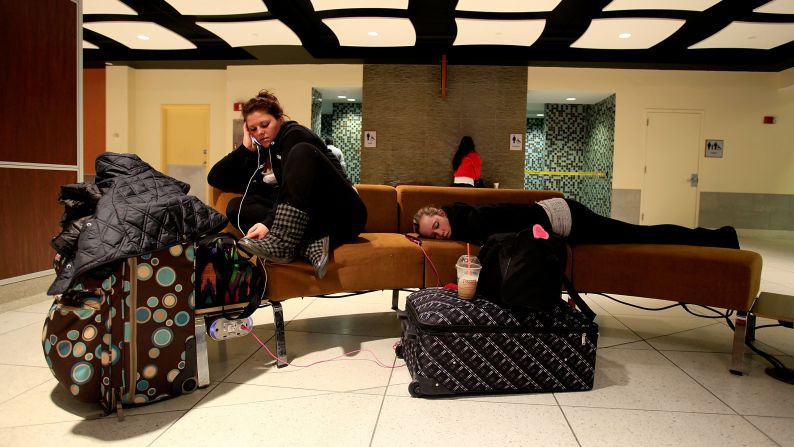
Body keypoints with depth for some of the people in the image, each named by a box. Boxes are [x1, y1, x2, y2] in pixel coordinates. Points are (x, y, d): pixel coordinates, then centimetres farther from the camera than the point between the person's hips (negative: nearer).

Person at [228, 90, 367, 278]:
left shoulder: (294, 135, -5)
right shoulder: (272, 145, 16)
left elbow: (289, 189, -20)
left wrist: (268, 223, -31)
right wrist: (246, 148, 5)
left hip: (343, 216, -7)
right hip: (306, 219, 7)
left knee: (302, 152, -27)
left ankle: (281, 242, -38)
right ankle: (310, 244, -31)